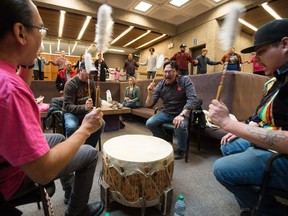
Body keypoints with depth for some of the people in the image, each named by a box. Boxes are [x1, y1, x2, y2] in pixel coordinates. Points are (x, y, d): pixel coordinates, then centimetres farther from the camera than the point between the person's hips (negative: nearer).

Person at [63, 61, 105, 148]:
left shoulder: (91, 81, -2)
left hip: (86, 111, 5)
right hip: (71, 112, -4)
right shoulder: (70, 84, -20)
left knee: (101, 123, -20)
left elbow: (94, 97, 15)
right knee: (71, 127, -36)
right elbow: (68, 106, -26)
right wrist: (84, 107, -43)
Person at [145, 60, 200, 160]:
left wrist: (182, 115, -37)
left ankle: (181, 150, -2)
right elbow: (149, 105, -4)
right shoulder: (160, 85, -4)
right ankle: (165, 140, 15)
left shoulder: (185, 80, -12)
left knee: (180, 126, -34)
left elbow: (193, 99, -25)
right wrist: (150, 94, -25)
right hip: (167, 113, 4)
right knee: (149, 123, -13)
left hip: (182, 113, -4)